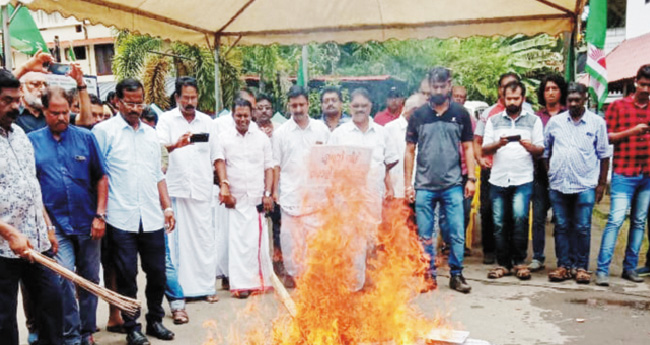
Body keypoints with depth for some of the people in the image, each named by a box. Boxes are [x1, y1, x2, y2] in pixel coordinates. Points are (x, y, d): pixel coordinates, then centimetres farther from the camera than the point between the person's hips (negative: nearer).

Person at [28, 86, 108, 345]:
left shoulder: (86, 137, 3)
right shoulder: (31, 141, 2)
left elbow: (101, 178, 4)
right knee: (64, 279, -10)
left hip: (87, 224, 2)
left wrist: (100, 216, -3)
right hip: (56, 225, -1)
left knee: (90, 280, 10)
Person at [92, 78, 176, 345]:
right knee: (126, 277, 5)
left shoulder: (150, 133, 15)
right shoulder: (104, 131, -2)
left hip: (152, 219, 4)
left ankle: (155, 320, 30)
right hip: (121, 220, -4)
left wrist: (167, 207, 12)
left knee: (157, 273, 11)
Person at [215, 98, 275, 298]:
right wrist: (224, 185, -18)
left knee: (258, 240, 0)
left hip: (257, 199, 1)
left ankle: (258, 280, 14)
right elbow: (220, 161, -2)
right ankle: (241, 284, -1)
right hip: (235, 199, -1)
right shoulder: (224, 138, 9)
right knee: (237, 241, -5)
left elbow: (269, 168, 11)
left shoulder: (262, 138, 12)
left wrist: (268, 194, 2)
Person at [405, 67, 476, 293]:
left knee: (457, 233, 1)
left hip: (453, 185, 0)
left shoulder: (460, 114, 5)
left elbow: (467, 147, 8)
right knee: (425, 236, 6)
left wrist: (471, 178, 1)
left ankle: (456, 274, 16)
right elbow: (410, 151, 6)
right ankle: (429, 275, 19)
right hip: (424, 186, 1)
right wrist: (408, 183, 1)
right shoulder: (418, 115, 4)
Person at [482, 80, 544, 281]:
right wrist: (498, 144, -13)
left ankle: (519, 262, -1)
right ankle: (503, 263, 13)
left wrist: (530, 146, -14)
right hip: (498, 179, 2)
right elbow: (484, 150, 7)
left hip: (523, 180, -1)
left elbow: (540, 150, 7)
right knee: (499, 223, 2)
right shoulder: (493, 121, 14)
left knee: (520, 217, -15)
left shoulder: (534, 120, 12)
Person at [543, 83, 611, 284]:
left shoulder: (597, 122, 4)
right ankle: (563, 266, 16)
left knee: (582, 228, 2)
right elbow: (545, 151, 11)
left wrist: (602, 183, 4)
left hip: (585, 185, -1)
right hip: (558, 185, 2)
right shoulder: (555, 121, 7)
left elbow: (604, 155, 6)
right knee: (561, 227, 7)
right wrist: (548, 175, 6)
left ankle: (581, 267, 14)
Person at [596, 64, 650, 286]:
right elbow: (606, 137, -3)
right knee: (615, 221, -10)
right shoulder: (618, 106, 1)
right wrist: (632, 131, -15)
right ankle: (602, 270, -7)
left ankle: (630, 268, 18)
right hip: (624, 174, -5)